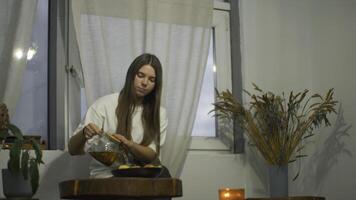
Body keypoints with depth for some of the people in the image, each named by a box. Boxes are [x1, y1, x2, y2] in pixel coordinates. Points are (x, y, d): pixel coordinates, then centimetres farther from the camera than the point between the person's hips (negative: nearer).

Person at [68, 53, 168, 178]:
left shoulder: (159, 114, 8)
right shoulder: (104, 105, -3)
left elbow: (152, 156, -3)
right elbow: (73, 150, -5)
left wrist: (128, 144, -24)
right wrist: (84, 134, -28)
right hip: (106, 176, -3)